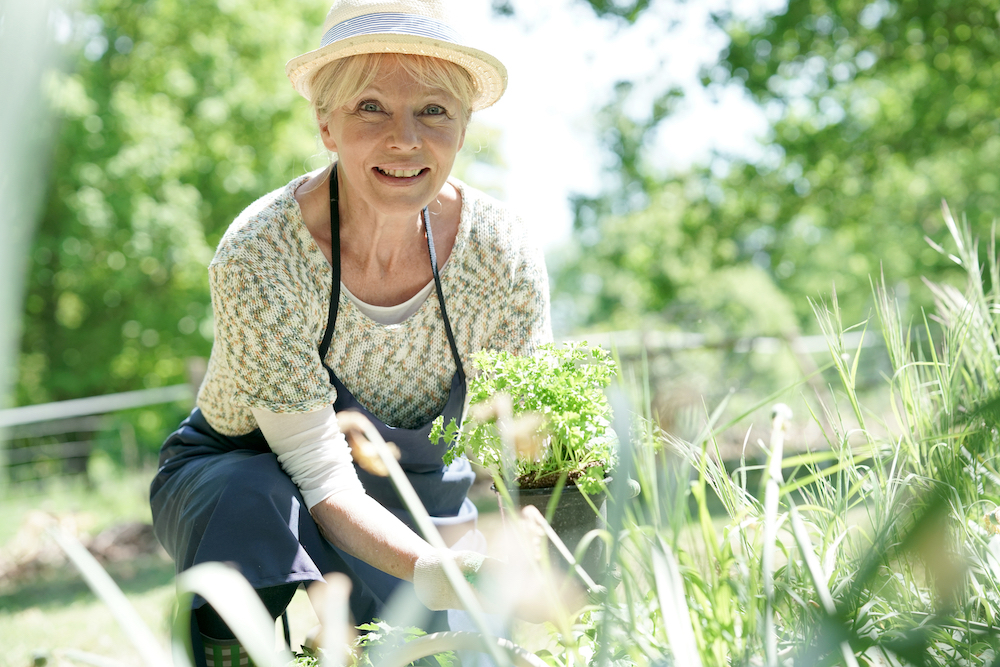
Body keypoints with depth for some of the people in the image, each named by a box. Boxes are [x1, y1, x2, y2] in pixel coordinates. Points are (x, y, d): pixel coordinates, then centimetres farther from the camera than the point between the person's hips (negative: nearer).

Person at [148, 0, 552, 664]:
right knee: (259, 508, -36)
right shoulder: (260, 256, -30)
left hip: (414, 494, 4)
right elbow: (324, 477, -30)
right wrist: (433, 571, -48)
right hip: (236, 475, -3)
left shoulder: (503, 253, -20)